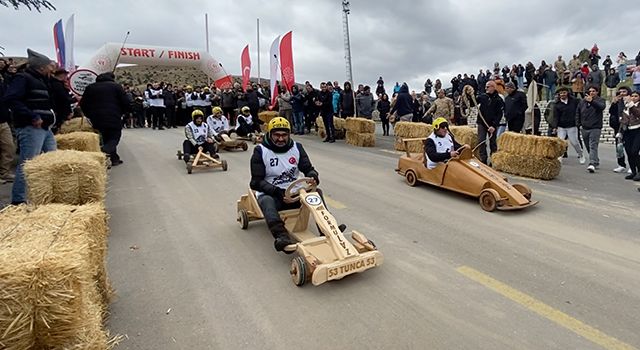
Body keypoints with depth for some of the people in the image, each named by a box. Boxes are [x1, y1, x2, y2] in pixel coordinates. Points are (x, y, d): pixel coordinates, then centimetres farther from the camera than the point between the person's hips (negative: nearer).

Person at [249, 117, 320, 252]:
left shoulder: (296, 147, 6)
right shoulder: (261, 151, -5)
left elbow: (308, 169, 6)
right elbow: (256, 182, -9)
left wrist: (313, 178, -20)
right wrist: (276, 191, -24)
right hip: (270, 193, -4)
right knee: (267, 201, -37)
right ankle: (281, 236, -58)